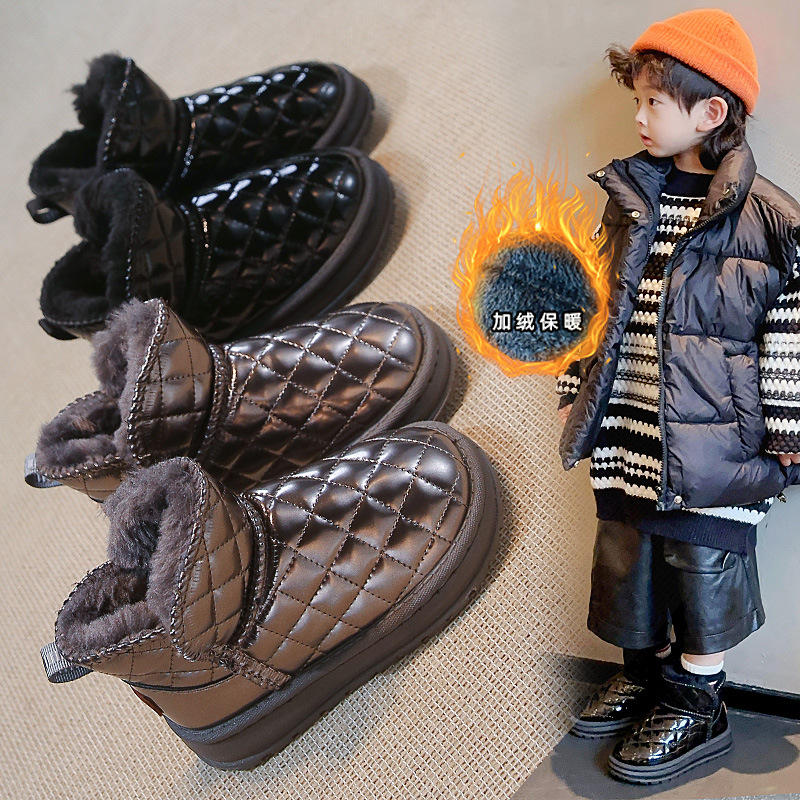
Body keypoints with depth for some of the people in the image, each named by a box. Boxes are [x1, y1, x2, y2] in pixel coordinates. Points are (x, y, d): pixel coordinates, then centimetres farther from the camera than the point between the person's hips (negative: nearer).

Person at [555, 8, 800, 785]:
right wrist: (574, 394, 12)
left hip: (713, 443, -5)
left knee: (704, 564, 7)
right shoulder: (626, 199, 6)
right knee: (630, 558, 17)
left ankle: (698, 707, 29)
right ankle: (645, 673, 40)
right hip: (628, 436, 6)